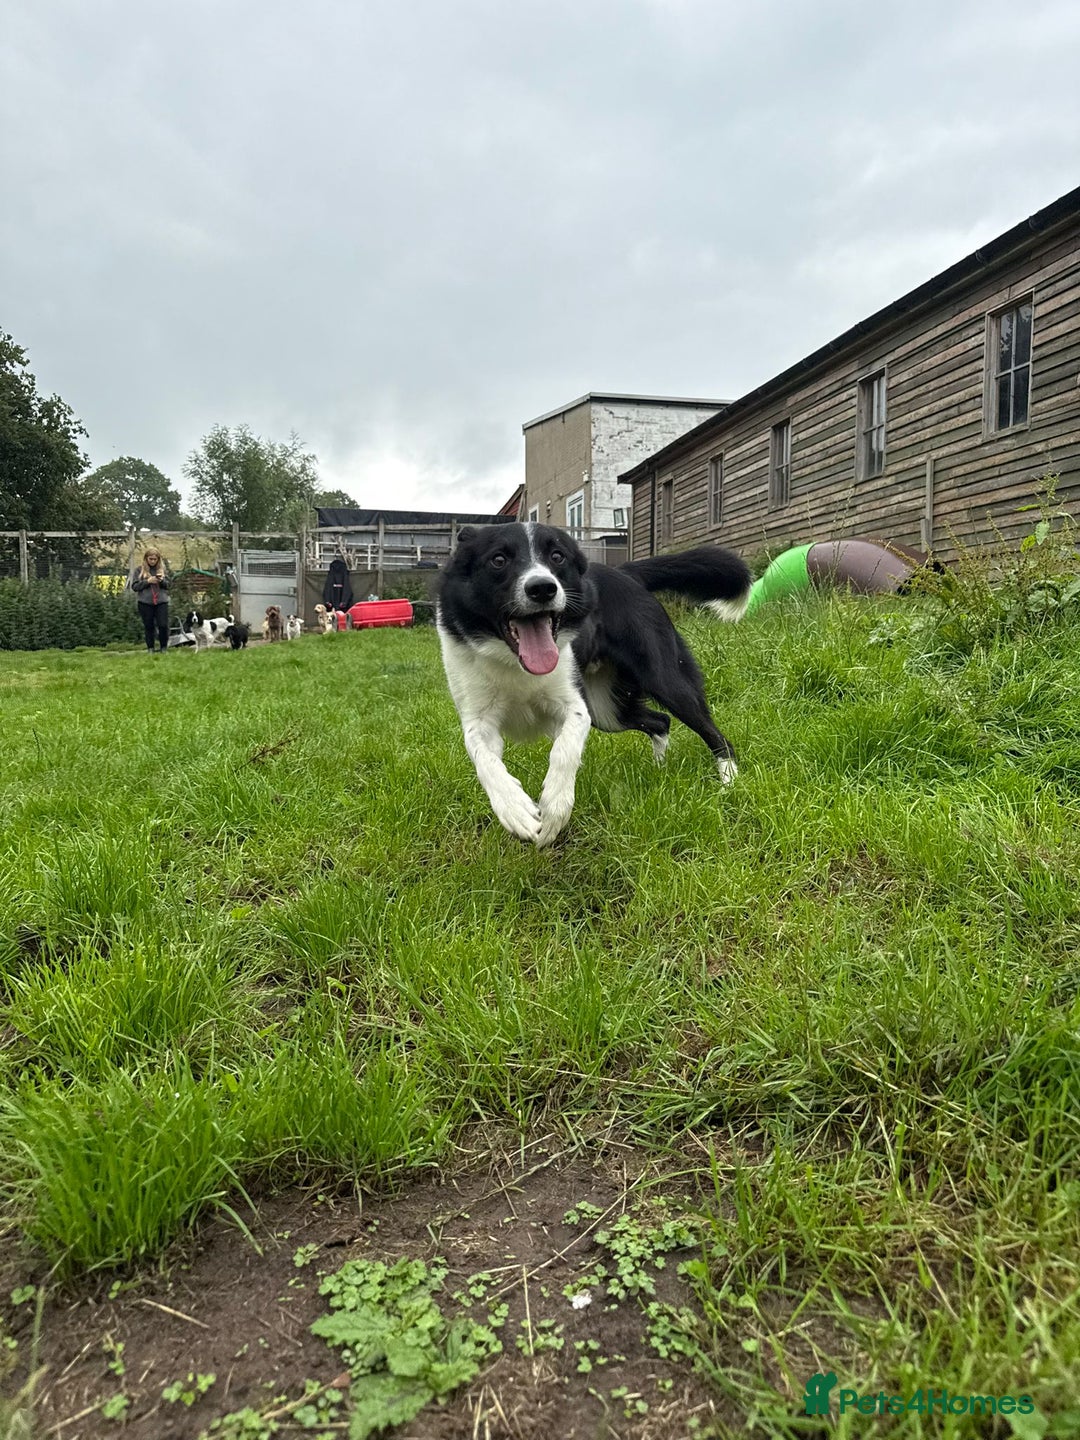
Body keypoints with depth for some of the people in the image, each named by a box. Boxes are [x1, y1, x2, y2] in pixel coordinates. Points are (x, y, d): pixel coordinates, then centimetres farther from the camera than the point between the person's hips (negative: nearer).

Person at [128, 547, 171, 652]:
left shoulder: (162, 569, 9)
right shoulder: (139, 570, 3)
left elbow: (168, 585, 11)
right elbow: (134, 586, -1)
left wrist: (162, 580, -11)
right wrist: (147, 581, -14)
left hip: (161, 601, 1)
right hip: (145, 603, -1)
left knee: (163, 625, -6)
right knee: (149, 627, 5)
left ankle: (164, 648, 9)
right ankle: (150, 649, 14)